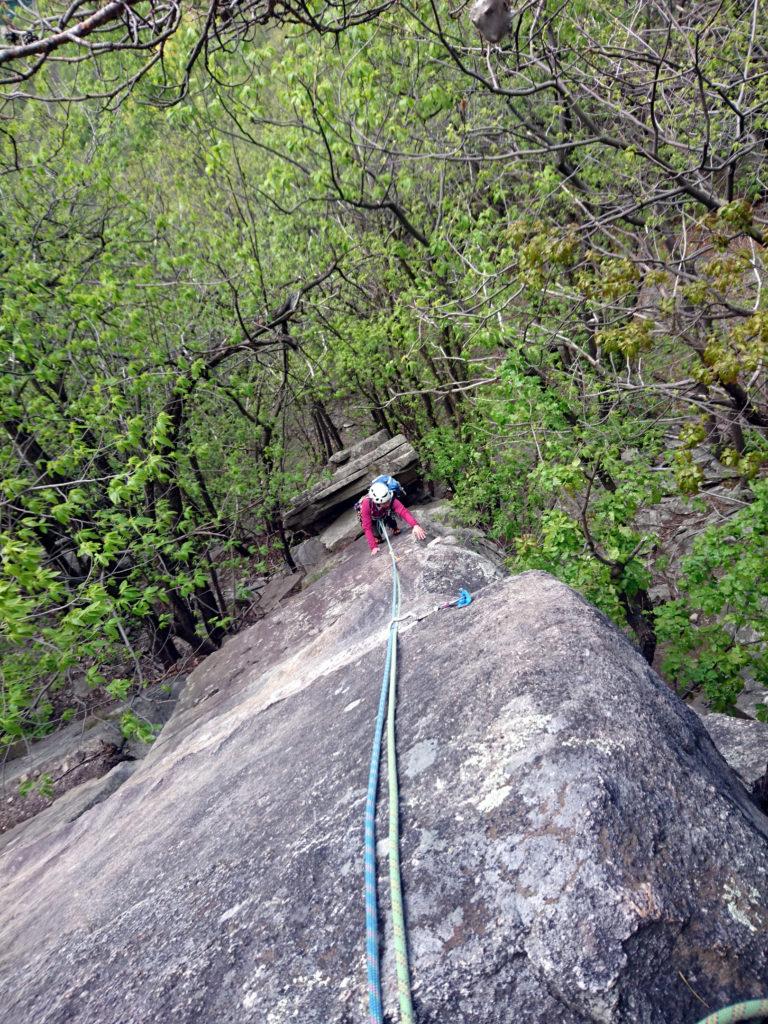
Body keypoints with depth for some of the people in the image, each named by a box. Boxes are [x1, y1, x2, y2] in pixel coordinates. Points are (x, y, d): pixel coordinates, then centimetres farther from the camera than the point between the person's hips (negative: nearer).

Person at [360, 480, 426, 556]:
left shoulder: (391, 500, -39)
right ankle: (376, 539, 13)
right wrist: (373, 547, -49)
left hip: (384, 515, 3)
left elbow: (404, 512, -51)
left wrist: (415, 525, -68)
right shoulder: (366, 504, -44)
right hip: (371, 518, -3)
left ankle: (395, 529, 17)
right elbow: (367, 528, -42)